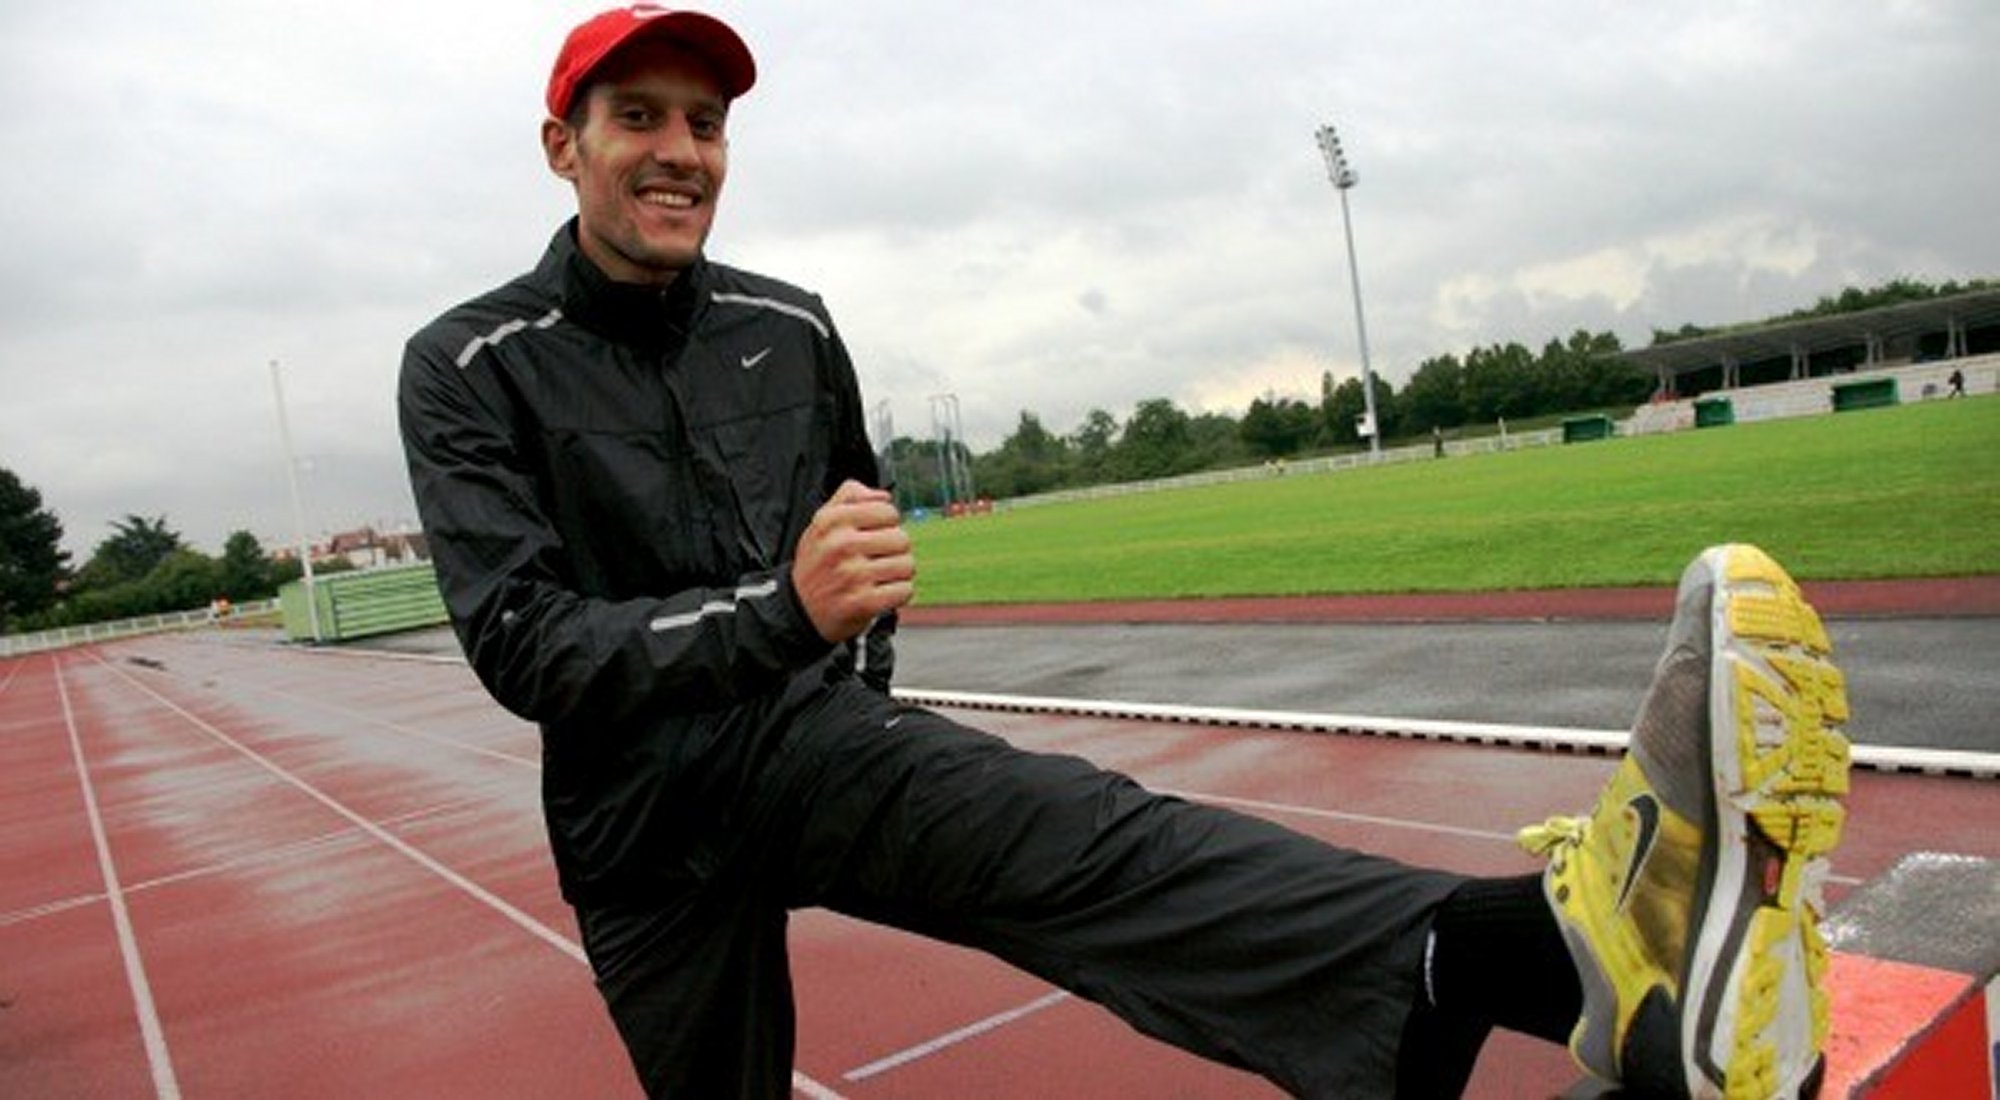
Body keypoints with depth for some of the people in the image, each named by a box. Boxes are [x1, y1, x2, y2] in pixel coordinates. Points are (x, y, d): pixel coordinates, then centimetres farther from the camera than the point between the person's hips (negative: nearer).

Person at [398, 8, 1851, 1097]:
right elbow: (520, 642, -19)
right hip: (642, 830, 1)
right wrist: (780, 614, -34)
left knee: (1075, 834, -28)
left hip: (814, 736, 0)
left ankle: (1608, 966, -50)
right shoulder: (473, 367, -6)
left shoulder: (791, 329, 5)